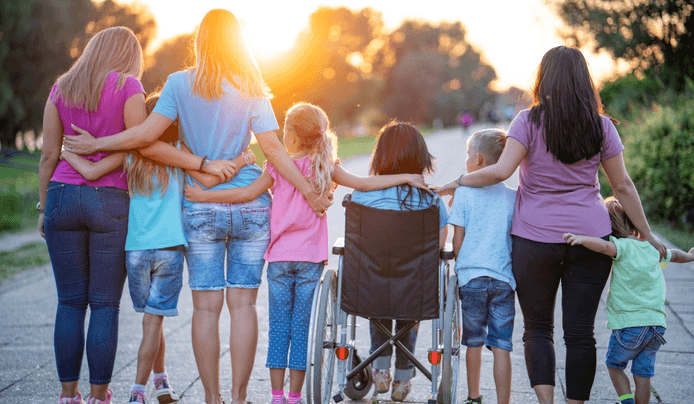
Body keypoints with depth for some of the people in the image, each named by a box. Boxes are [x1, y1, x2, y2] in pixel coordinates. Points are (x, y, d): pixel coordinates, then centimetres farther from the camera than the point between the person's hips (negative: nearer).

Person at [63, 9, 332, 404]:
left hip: (201, 210, -1)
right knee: (243, 303, 3)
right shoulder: (252, 90, 1)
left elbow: (147, 133, -8)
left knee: (206, 306, 3)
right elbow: (274, 150, -3)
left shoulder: (181, 83, -3)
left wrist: (96, 144, 4)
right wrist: (310, 192, 4)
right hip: (251, 208, 1)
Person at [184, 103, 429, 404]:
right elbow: (363, 184, 0)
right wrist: (405, 178, 8)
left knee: (279, 325, 4)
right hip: (311, 258, 1)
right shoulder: (325, 168, 1)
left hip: (279, 257, -1)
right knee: (302, 325, 5)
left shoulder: (278, 167, -3)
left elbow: (247, 193, -5)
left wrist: (203, 196, 2)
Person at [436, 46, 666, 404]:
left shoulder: (530, 120, -6)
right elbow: (623, 186, 6)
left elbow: (500, 171, -15)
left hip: (535, 240, -1)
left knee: (537, 326, 9)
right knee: (580, 331, 6)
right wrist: (646, 234, 14)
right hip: (590, 239, 2)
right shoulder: (601, 126, 2)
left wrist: (457, 182, -1)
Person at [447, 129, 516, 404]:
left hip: (471, 276, -1)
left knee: (474, 342, 13)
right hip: (504, 278, 1)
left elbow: (457, 241, -1)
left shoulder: (464, 192, -2)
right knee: (502, 346, 1)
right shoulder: (513, 197, 4)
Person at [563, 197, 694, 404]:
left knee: (614, 365, 15)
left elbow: (604, 246, -35)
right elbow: (674, 255, 33)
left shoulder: (623, 247, -11)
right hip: (656, 323, 5)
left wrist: (581, 238, -45)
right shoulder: (653, 248, 11)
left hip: (628, 324, -5)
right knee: (643, 374, 11)